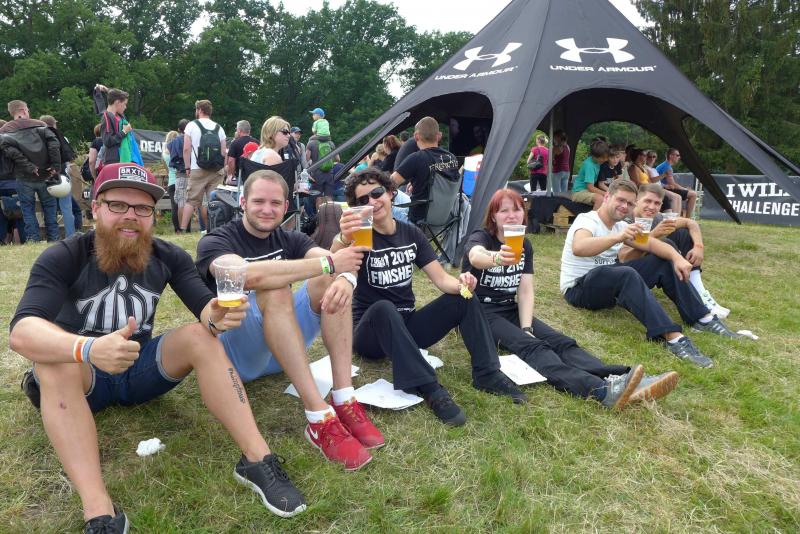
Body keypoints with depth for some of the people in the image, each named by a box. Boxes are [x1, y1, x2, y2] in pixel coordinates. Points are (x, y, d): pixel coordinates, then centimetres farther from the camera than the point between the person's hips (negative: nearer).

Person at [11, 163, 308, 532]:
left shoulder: (168, 256, -7)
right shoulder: (62, 259, -16)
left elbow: (204, 308, -17)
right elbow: (21, 331, -31)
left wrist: (217, 316, -43)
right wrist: (88, 349, -53)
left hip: (140, 368, 2)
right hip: (79, 377, -2)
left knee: (201, 336, -22)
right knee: (55, 359, -34)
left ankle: (257, 459, -28)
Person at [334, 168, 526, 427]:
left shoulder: (411, 233, 3)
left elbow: (441, 278, -2)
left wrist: (460, 283, -26)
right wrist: (343, 239, -58)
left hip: (407, 326, 5)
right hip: (370, 331, -4)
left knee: (465, 298, -12)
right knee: (383, 308, -38)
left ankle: (487, 373, -15)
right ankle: (429, 388, -39)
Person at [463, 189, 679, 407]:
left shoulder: (524, 245, 8)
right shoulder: (479, 238, -9)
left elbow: (526, 291, 1)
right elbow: (476, 256, -37)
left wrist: (527, 328, -16)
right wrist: (498, 258, -61)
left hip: (510, 310, 6)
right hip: (479, 313, -6)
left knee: (560, 342, -20)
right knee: (532, 346, -31)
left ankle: (618, 381, -41)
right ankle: (602, 391, -53)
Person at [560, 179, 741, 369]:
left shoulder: (621, 226, 10)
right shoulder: (587, 220, -15)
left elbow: (651, 244, -1)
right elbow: (578, 248, -38)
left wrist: (677, 257, -21)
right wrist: (618, 237, -50)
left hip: (611, 284, 8)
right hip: (579, 289, -8)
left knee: (663, 261, -2)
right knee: (627, 274, -37)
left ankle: (703, 318, -4)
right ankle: (673, 337, -46)